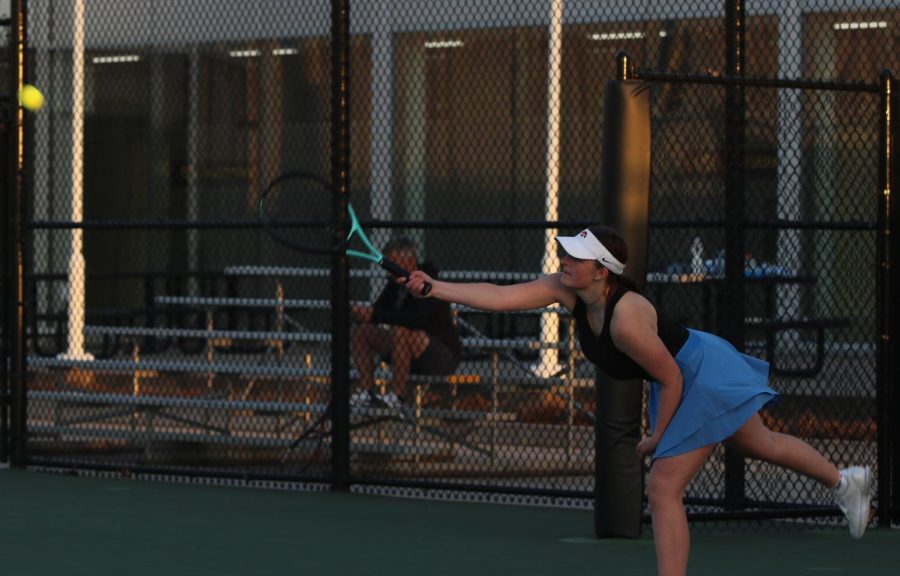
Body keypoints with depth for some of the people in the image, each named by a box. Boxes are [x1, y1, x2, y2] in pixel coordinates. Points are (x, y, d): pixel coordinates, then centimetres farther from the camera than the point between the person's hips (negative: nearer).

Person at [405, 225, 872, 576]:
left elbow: (671, 381, -26)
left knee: (663, 489, -10)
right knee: (760, 444, 27)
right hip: (683, 376, 9)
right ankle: (845, 481, 49)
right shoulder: (565, 290, -14)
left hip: (704, 377, -9)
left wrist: (657, 438, -14)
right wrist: (433, 288, -25)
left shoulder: (626, 319, -36)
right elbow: (499, 296, -17)